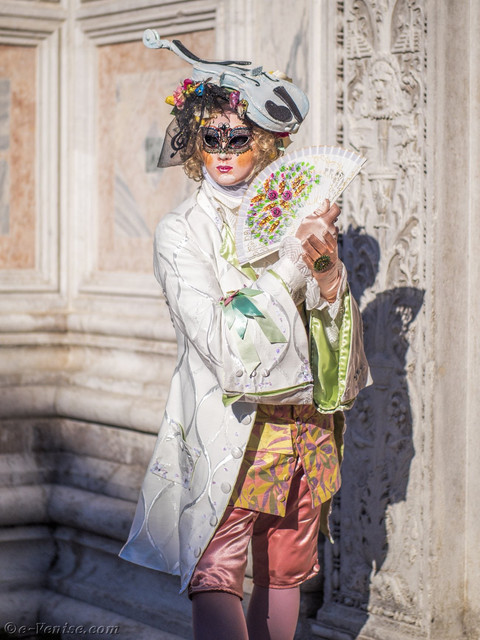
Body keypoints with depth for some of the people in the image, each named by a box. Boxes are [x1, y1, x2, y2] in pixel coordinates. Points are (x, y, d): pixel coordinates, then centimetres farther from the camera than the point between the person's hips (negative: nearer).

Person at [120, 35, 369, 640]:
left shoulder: (293, 219, 11)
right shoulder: (180, 231, -2)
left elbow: (334, 334, 11)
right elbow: (220, 340, -13)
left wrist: (328, 271, -9)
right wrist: (294, 262, -11)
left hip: (305, 424, 5)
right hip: (230, 425, -5)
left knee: (286, 572, 10)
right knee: (217, 574, -17)